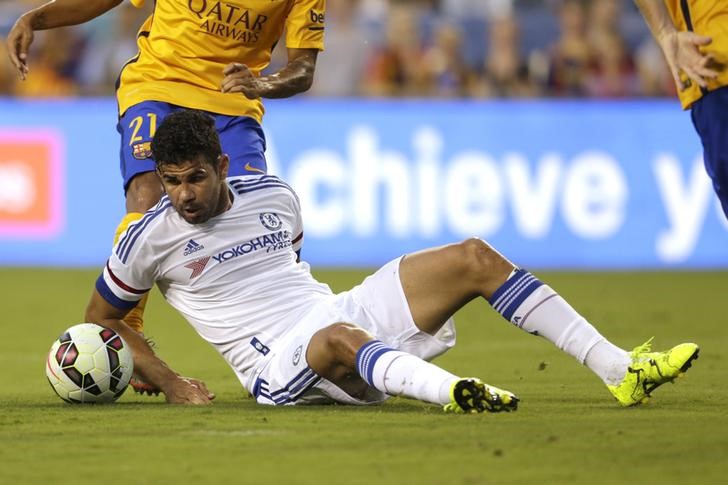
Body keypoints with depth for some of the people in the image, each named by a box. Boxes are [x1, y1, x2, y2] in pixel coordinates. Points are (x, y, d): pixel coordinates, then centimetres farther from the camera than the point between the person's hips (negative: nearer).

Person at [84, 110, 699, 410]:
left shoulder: (273, 195, 11)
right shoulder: (153, 238, -3)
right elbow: (101, 316, 6)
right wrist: (169, 383, -3)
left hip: (339, 311, 6)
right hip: (278, 362, -6)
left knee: (475, 257, -5)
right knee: (339, 340, -43)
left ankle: (620, 369, -13)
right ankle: (452, 389, -75)